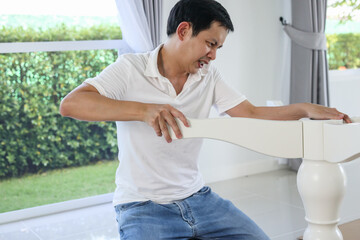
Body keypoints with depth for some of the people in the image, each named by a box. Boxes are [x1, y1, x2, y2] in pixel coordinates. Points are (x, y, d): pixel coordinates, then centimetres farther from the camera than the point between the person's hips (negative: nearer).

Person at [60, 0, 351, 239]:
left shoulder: (209, 76, 5)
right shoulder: (131, 68, -12)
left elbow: (251, 114, 3)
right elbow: (70, 104, -24)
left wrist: (305, 109, -13)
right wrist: (143, 110, -37)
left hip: (196, 196, 6)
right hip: (143, 206, -5)